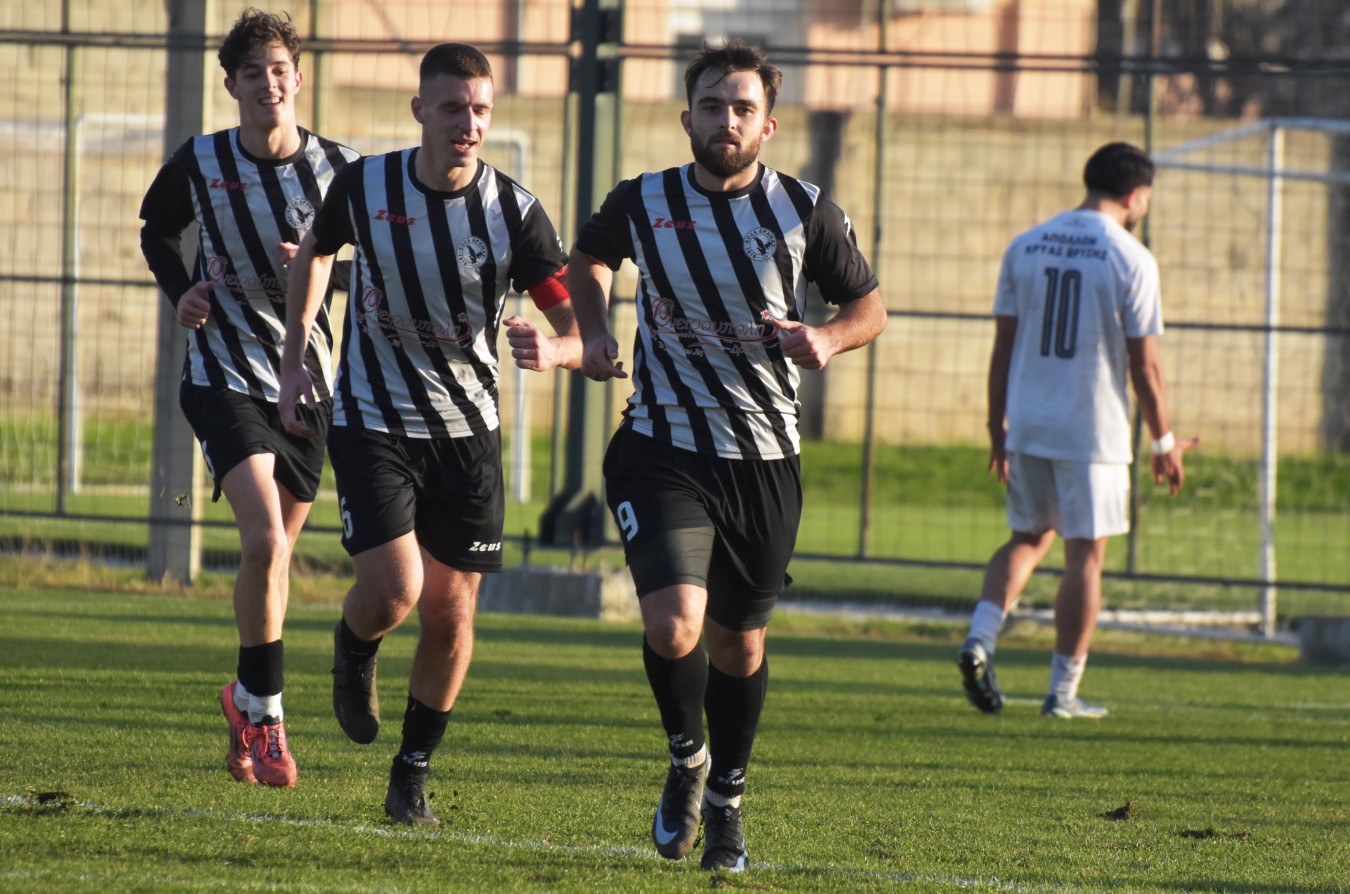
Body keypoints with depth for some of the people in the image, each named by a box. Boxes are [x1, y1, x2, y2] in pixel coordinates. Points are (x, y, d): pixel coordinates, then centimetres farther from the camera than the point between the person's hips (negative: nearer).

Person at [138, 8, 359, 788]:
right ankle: (265, 716, -8)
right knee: (264, 540, -19)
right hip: (226, 376, -2)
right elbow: (157, 229, 15)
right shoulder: (199, 164, -5)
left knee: (276, 550, 12)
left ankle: (248, 699, 35)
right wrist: (180, 289, -3)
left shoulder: (340, 169, -7)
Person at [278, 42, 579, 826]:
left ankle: (413, 775, 23)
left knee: (451, 616, 2)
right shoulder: (364, 187, -10)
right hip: (373, 423, -1)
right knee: (394, 591, -18)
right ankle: (354, 651, 19)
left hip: (468, 432, 1)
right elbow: (317, 250, 14)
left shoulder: (515, 213, -13)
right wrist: (294, 357, 8)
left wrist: (554, 350, -36)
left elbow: (584, 332, -12)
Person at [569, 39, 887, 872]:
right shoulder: (640, 204, -4)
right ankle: (687, 759, 10)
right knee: (674, 624, -20)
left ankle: (726, 799, 37)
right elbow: (589, 258, 19)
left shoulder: (804, 211, -5)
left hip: (765, 460, 1)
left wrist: (829, 339, -15)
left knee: (740, 645, 12)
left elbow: (870, 305, 7)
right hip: (664, 451, -1)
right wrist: (595, 330, 1)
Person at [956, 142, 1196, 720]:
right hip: (1093, 433, -4)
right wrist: (1164, 443, 3)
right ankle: (1063, 690, 6)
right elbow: (1145, 365, -8)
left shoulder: (1025, 248, 5)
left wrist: (997, 429, 15)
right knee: (1084, 556, 4)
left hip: (1026, 427, 4)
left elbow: (1003, 347, 8)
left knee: (1028, 537, 20)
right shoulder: (1132, 260, -9)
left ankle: (980, 637, -2)